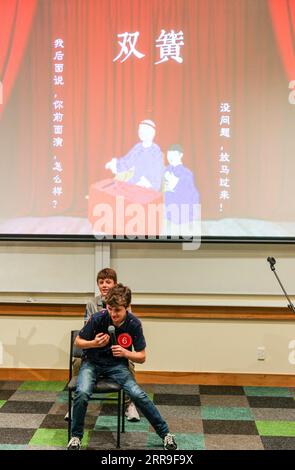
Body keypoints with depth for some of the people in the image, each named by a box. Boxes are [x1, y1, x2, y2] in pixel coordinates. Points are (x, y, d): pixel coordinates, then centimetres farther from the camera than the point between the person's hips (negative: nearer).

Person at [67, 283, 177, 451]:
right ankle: (76, 436, -2)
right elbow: (78, 342, -4)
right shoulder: (98, 318, -20)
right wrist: (94, 343, -24)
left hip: (116, 364, 1)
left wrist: (126, 353, -27)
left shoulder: (134, 324, -17)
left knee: (138, 394, -20)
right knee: (82, 393, -29)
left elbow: (142, 357, -7)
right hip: (92, 362, 0)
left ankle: (165, 432, 1)